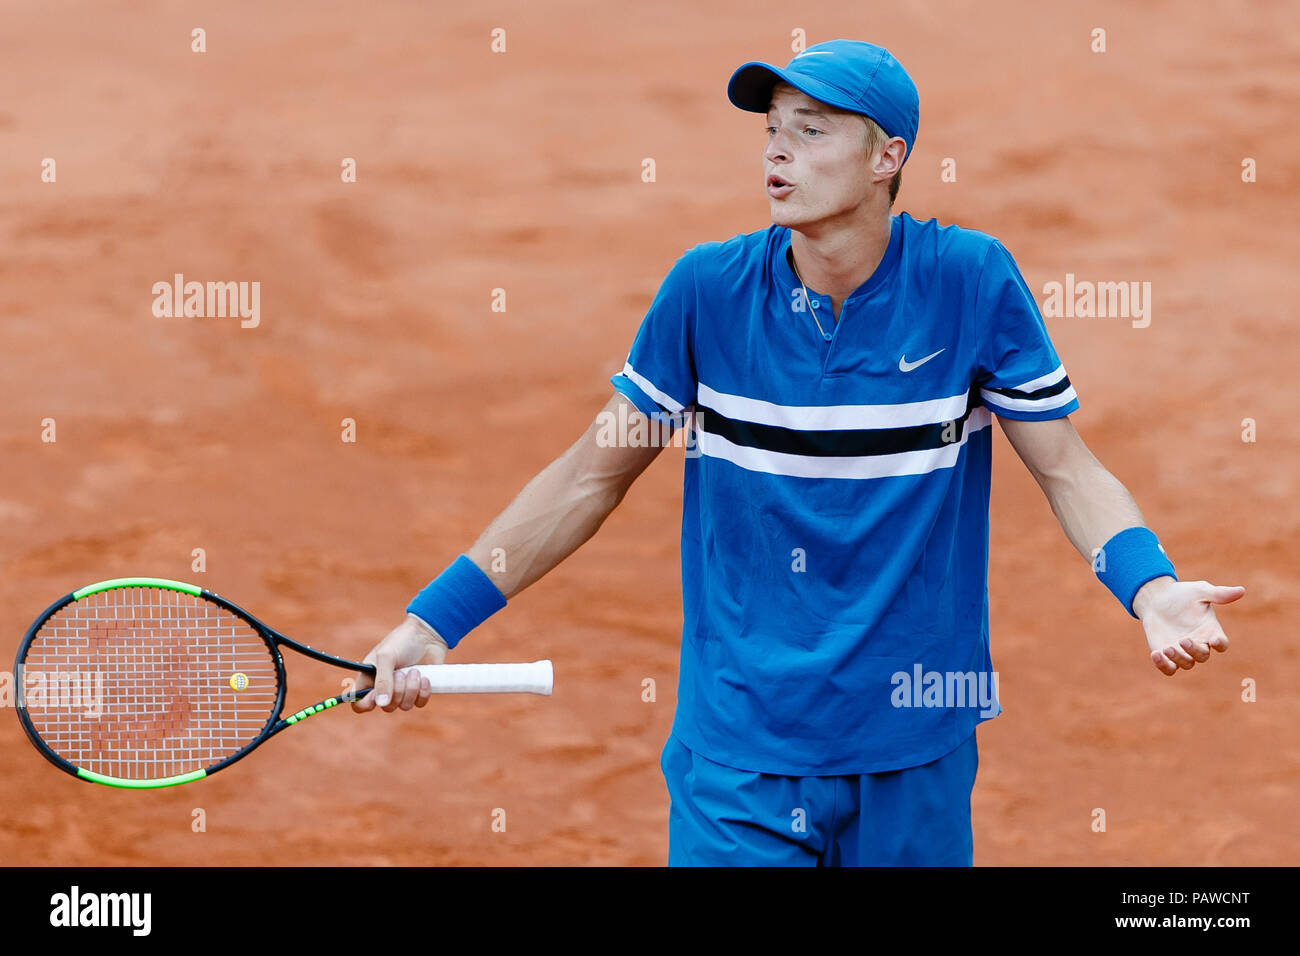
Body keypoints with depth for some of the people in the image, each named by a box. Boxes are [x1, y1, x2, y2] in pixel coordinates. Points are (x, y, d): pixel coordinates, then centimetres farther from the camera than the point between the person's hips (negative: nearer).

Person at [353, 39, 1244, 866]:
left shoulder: (970, 281, -7)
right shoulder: (710, 288, -5)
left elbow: (1069, 469, -2)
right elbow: (592, 475, 3)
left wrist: (1151, 586, -22)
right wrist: (434, 619, -2)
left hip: (916, 757, 0)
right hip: (741, 750, 0)